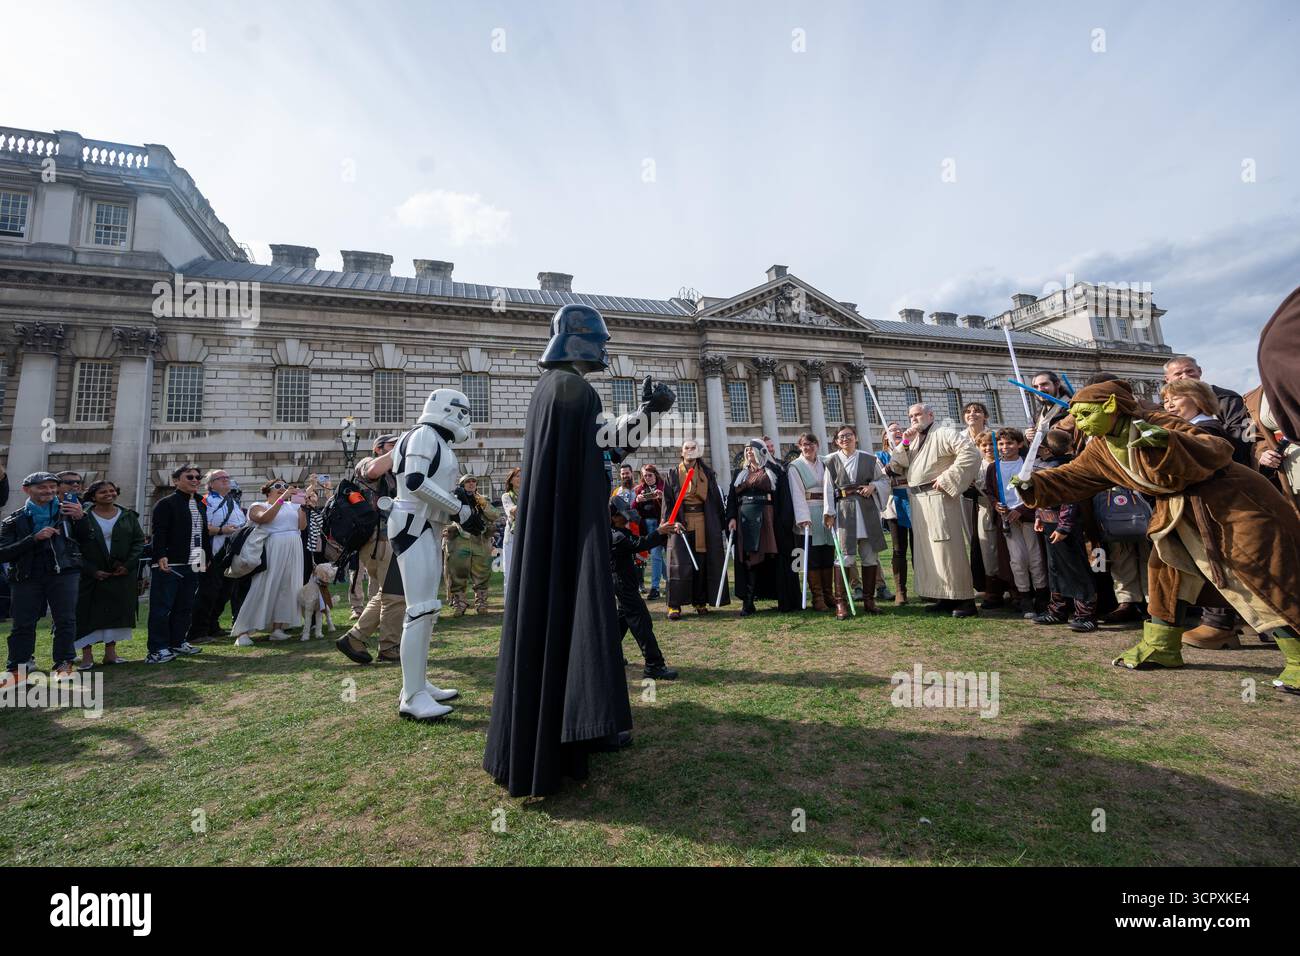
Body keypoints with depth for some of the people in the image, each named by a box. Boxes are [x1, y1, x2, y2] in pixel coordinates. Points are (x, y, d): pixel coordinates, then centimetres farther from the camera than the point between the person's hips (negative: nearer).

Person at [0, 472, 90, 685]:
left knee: (66, 620, -5)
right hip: (26, 576, 1)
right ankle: (17, 668, 16)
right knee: (23, 624, 4)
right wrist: (34, 538, -14)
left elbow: (86, 540, 6)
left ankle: (63, 664, 3)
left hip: (63, 573, -1)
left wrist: (81, 518, -11)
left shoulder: (67, 510, 8)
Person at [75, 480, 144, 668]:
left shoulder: (128, 515, 6)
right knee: (88, 613, -1)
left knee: (116, 611, 5)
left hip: (122, 573, 2)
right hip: (91, 574, -2)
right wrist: (92, 570, -12)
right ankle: (87, 655, 7)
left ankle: (110, 652, 13)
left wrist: (128, 565, -8)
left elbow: (139, 540, 4)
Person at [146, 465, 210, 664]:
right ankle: (158, 649, 3)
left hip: (192, 564, 7)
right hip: (169, 564, -7)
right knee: (162, 606, -2)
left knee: (186, 605, 12)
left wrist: (207, 556, 18)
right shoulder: (166, 503, -6)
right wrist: (160, 556, -23)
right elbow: (158, 532, -13)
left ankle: (178, 642, 23)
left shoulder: (201, 504, 16)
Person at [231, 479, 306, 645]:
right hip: (273, 550, -4)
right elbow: (264, 518, -16)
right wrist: (282, 498, -21)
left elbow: (302, 526, 6)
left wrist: (302, 506, -5)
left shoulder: (292, 505, 16)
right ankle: (243, 632, -2)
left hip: (294, 551, 4)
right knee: (263, 588, -8)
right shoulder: (258, 506, 6)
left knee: (286, 588, 3)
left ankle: (277, 628, 10)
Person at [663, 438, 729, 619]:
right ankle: (674, 605, 0)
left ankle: (700, 601, 17)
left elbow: (717, 500, 8)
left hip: (704, 524, 2)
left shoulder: (707, 473, 8)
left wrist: (722, 523, 3)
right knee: (680, 565, -6)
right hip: (681, 524, -2)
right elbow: (667, 502, 2)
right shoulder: (673, 475, 5)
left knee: (702, 563, 5)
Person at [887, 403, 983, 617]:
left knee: (947, 547, -8)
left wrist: (947, 478, -18)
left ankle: (965, 599, -1)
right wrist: (904, 443, 0)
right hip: (918, 502, 8)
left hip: (937, 499, -8)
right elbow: (896, 467, 12)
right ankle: (946, 598, 17)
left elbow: (970, 453, -16)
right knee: (926, 549, 9)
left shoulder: (944, 434, -3)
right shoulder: (913, 440, 20)